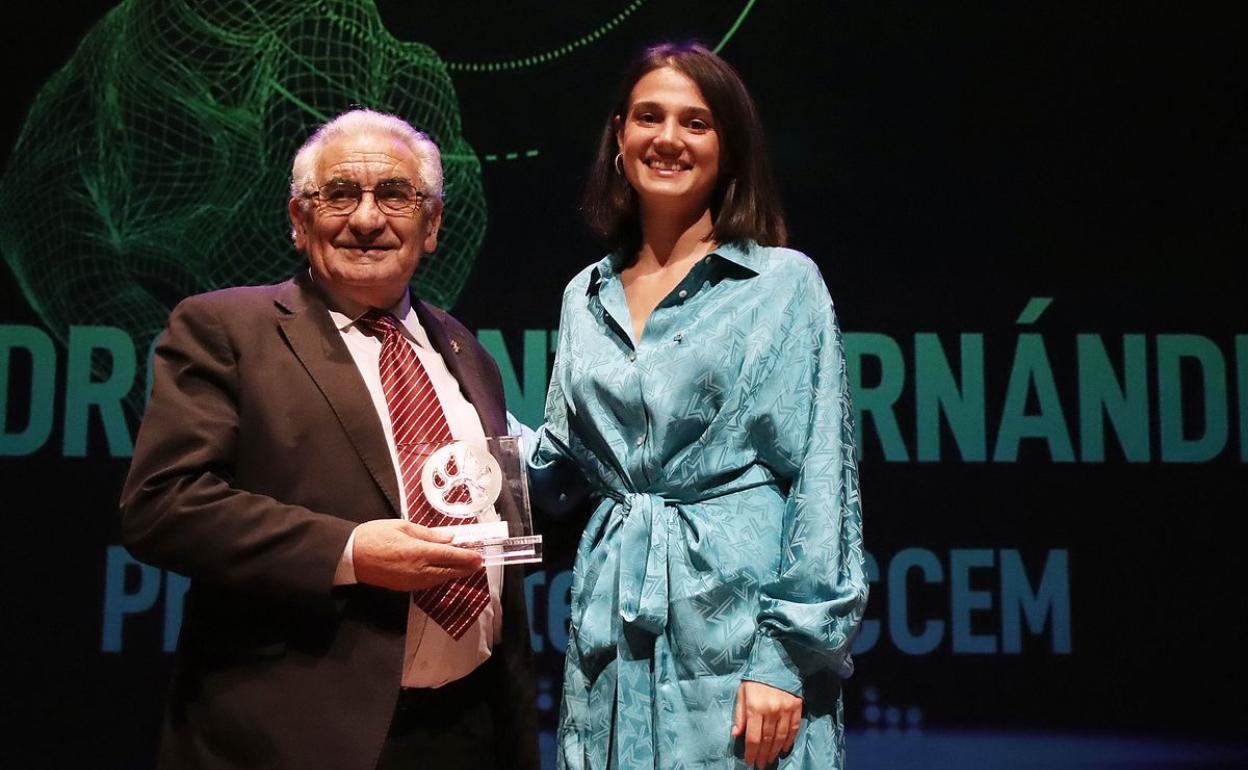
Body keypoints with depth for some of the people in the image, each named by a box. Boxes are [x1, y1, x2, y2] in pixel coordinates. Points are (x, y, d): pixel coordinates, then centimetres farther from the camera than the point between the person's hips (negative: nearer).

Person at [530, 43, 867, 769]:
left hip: (738, 622, -4)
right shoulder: (586, 297, 11)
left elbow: (821, 480, -7)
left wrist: (788, 654, -13)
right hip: (613, 632, 4)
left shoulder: (785, 281, -3)